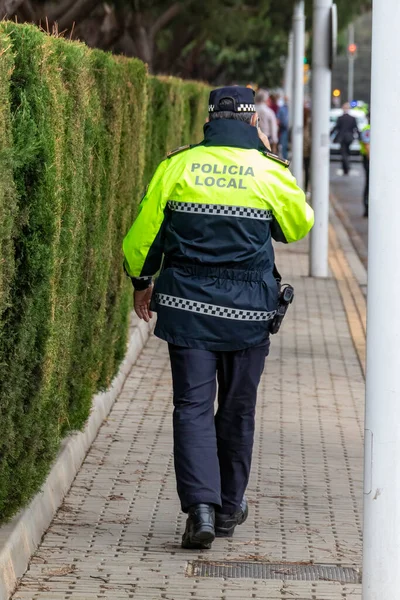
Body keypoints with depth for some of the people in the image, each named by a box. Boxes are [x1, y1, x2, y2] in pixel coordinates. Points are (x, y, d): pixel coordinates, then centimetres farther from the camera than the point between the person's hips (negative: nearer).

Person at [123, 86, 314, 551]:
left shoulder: (177, 166, -1)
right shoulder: (270, 172, -3)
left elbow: (144, 231, 5)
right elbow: (299, 225, 14)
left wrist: (141, 281, 21)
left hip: (186, 304, 0)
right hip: (247, 310, 0)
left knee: (193, 406, 0)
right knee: (237, 410, 13)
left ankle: (201, 505, -16)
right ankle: (230, 508, 23)